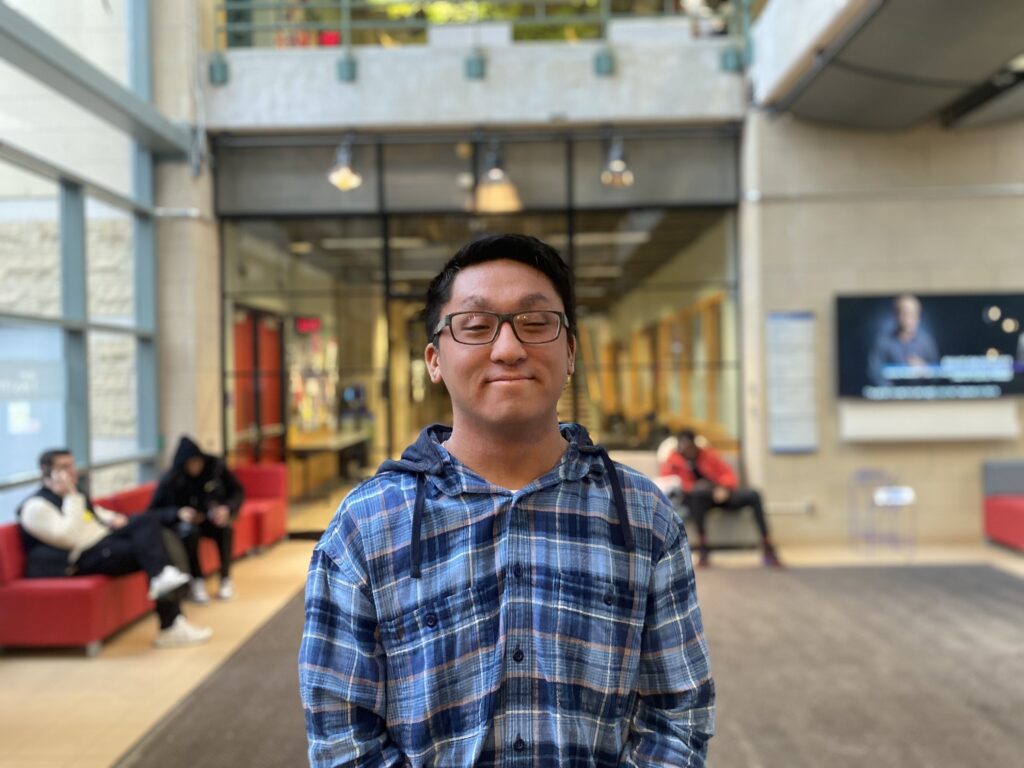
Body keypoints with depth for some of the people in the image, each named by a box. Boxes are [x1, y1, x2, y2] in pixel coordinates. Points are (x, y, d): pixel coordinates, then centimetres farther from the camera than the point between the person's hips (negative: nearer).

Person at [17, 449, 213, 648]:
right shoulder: (36, 506, -11)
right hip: (84, 558, -9)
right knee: (147, 547, -21)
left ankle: (164, 579, -26)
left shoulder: (73, 492, 15)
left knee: (146, 522, -12)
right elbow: (69, 537, -22)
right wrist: (72, 497, -20)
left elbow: (96, 512, 32)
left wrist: (113, 518, 9)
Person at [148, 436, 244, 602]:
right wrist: (178, 513, -34)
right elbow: (153, 512, -16)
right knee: (189, 530, -36)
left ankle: (226, 578, -16)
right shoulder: (170, 480, -20)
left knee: (224, 527, -33)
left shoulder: (215, 466, -17)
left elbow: (238, 492, -8)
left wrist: (227, 508, -29)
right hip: (182, 522, -1)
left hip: (212, 518, 1)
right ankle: (196, 581, -20)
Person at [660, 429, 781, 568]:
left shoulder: (708, 454, 14)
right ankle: (703, 549, -36)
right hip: (696, 498, -3)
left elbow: (728, 473, 12)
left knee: (753, 494, -21)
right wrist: (693, 486, -20)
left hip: (719, 494, 3)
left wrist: (724, 488, -12)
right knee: (698, 492, -40)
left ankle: (767, 547, -17)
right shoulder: (673, 459, 8)